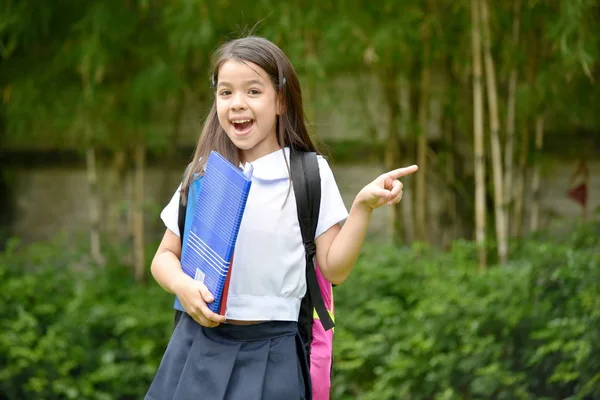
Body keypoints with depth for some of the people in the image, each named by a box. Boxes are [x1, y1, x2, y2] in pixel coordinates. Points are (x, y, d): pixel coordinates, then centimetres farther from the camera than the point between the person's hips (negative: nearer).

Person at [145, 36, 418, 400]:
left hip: (270, 354, -2)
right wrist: (181, 285, -8)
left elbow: (334, 269, -1)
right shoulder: (203, 174, 6)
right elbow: (165, 257, 13)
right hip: (199, 348, 2)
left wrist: (364, 206, -14)